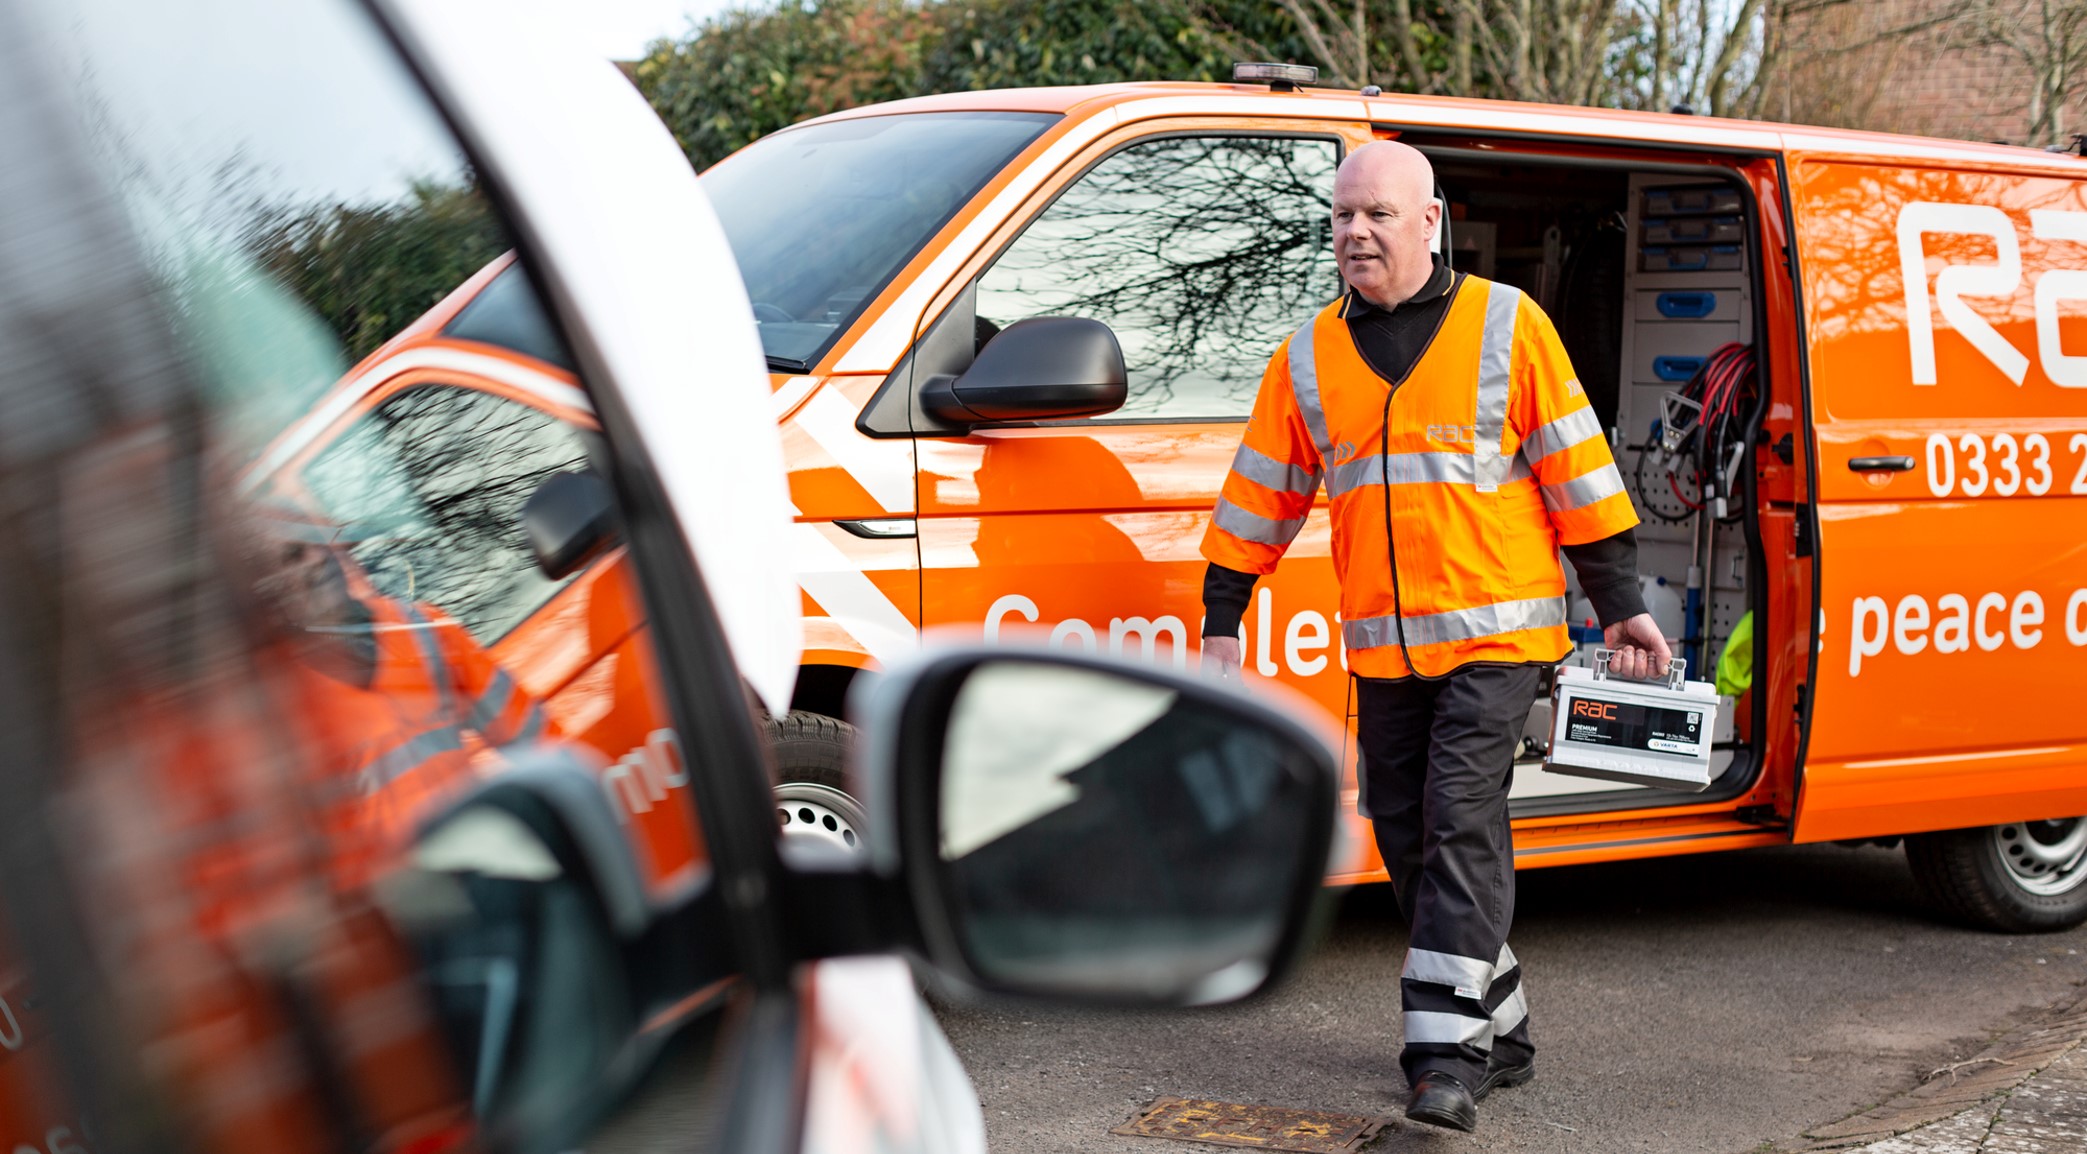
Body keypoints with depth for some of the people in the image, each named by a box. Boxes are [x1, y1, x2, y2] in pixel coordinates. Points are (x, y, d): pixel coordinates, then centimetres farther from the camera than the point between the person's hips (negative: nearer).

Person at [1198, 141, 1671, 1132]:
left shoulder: (1506, 326, 0)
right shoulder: (1309, 358, 10)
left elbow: (1577, 470, 1)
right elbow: (1261, 495, 15)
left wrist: (1621, 604, 0)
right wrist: (1219, 624, 14)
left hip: (1496, 632, -5)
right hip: (1381, 649, 5)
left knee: (1461, 825, -13)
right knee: (1406, 838, 7)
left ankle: (1448, 1056, -11)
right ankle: (1499, 1028, 23)